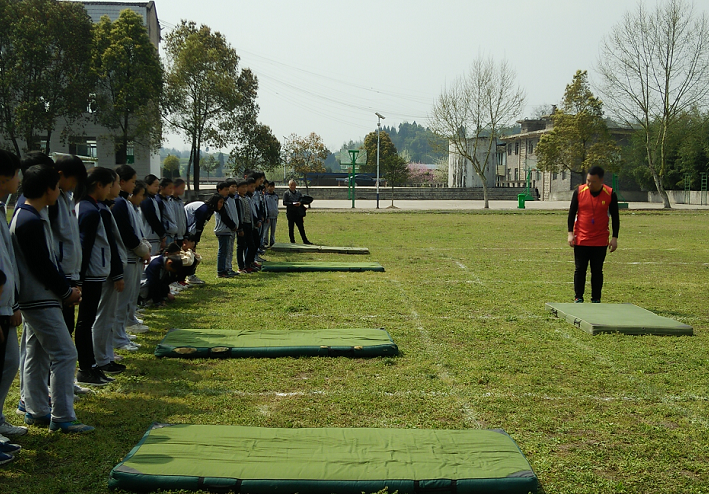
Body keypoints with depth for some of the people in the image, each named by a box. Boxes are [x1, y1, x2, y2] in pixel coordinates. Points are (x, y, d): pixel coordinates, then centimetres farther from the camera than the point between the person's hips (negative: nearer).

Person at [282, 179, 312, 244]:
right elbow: (284, 203, -8)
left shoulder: (298, 193, 16)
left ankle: (305, 241, 7)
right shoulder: (286, 193, 1)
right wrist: (293, 204, -21)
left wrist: (300, 203, -9)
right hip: (290, 213, -3)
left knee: (301, 227, 4)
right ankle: (292, 241, 8)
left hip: (298, 212, 3)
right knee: (291, 228, 2)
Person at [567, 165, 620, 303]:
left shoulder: (610, 194, -5)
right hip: (581, 239, 0)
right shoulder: (579, 191, -4)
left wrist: (614, 238, -1)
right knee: (580, 269, 2)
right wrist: (570, 233, -3)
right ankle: (578, 298, 10)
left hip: (600, 241, 0)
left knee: (597, 271, 4)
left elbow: (615, 217, 2)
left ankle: (596, 299, 11)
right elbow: (572, 213, 3)